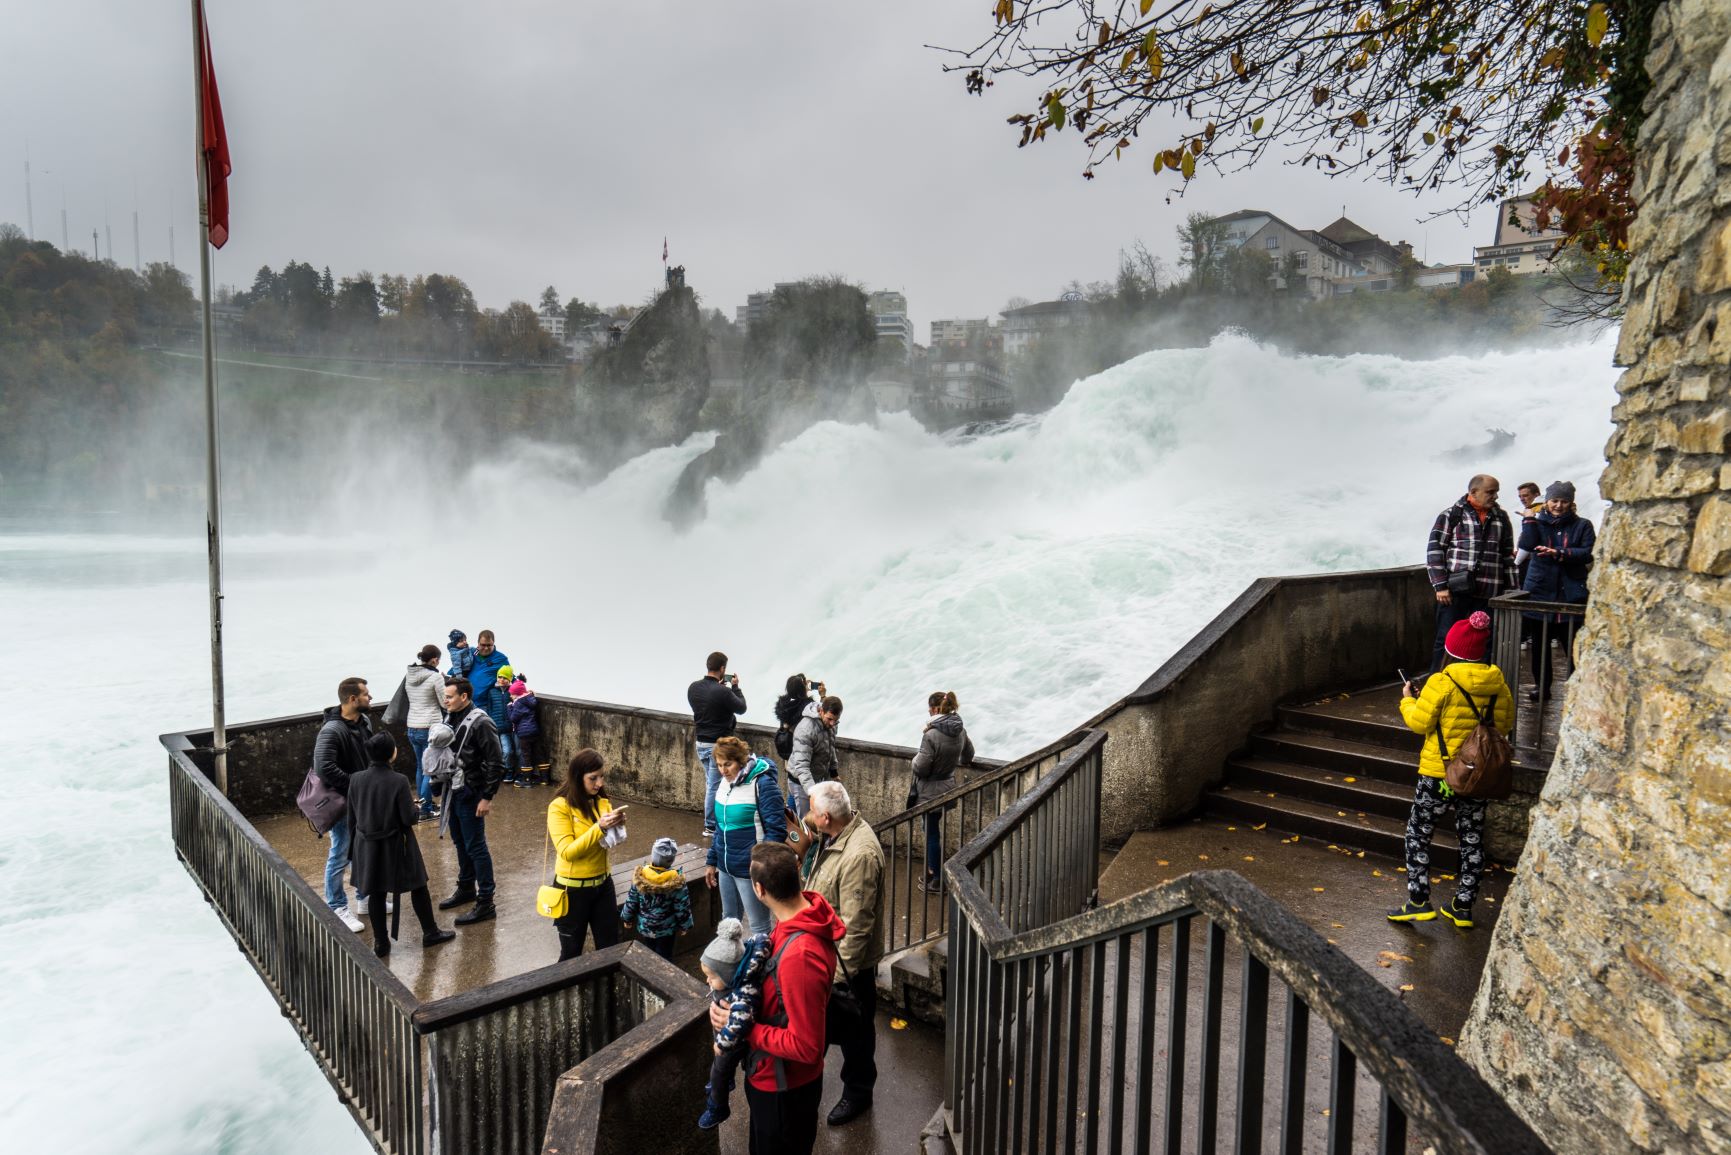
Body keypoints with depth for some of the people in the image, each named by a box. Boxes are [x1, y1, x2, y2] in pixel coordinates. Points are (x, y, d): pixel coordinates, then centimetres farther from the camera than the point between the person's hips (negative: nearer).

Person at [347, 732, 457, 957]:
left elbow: (352, 815, 2)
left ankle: (381, 943, 22)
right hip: (395, 845, -4)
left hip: (368, 846, 4)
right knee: (418, 887, 13)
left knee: (375, 894, 14)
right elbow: (409, 818, -18)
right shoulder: (398, 781, -22)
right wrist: (416, 808, 3)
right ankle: (430, 933, 24)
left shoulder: (356, 780, -8)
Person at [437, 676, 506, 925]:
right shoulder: (451, 718, 5)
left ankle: (485, 904, 4)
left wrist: (487, 797, -18)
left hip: (470, 795, -8)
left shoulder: (480, 723, -19)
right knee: (460, 843, 20)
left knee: (476, 848, -3)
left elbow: (496, 763, -18)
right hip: (452, 791, 8)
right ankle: (466, 888, 37)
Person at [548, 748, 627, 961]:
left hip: (603, 884, 5)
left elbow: (610, 841, 5)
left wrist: (617, 826, -16)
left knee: (610, 947, 13)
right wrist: (599, 827, -32)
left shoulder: (602, 802, 1)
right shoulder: (560, 807, -16)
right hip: (573, 889, -5)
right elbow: (567, 852, -22)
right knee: (572, 953, 11)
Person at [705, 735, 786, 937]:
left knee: (759, 929, 3)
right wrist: (711, 861, 17)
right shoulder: (725, 783, 7)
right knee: (729, 921, 20)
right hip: (725, 867, 7)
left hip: (749, 868, -7)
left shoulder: (762, 784, -17)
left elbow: (776, 831, -17)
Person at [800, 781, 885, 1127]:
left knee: (852, 1029, 14)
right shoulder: (835, 832, -7)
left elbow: (856, 925, -30)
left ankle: (857, 1093, 36)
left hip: (848, 961, -9)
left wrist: (841, 972, -24)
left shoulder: (859, 854, -36)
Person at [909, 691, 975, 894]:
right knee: (933, 830, 22)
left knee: (932, 833, 5)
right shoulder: (960, 730, -1)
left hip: (931, 791, -8)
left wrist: (915, 760, 0)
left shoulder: (932, 735, -26)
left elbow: (921, 768, -22)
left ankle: (936, 880, 16)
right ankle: (933, 871, 33)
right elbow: (968, 755, 15)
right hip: (948, 786, 8)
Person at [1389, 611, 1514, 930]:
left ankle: (1418, 901, 5)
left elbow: (1420, 723, -12)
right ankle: (1463, 907, 21)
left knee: (1418, 832, 8)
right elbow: (1505, 723, 10)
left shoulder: (1441, 682, -17)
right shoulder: (1497, 682, -2)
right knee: (1472, 837, 14)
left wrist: (1407, 701, 5)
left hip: (1439, 771, -5)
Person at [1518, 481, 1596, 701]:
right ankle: (1541, 685, 22)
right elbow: (1527, 545, -10)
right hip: (1540, 593, 2)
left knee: (1573, 645, -4)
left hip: (1571, 595, -2)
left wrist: (1559, 554, -21)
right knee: (1540, 643, 10)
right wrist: (1529, 518, -10)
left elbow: (1587, 554, -8)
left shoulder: (1582, 525, 4)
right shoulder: (1538, 523, 8)